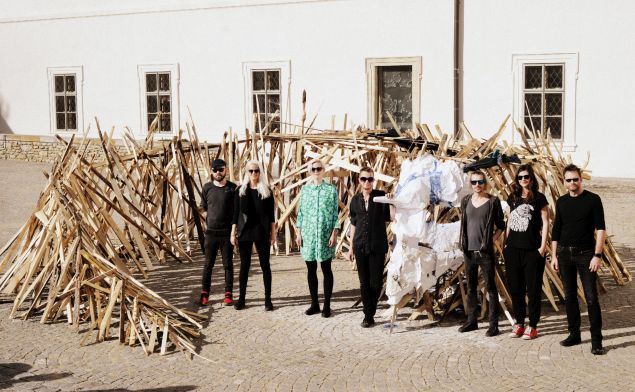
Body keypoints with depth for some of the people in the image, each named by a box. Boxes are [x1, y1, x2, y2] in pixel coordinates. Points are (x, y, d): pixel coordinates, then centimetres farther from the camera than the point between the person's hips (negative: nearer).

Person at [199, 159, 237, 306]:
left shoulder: (232, 188, -1)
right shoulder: (207, 188, 4)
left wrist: (234, 226, 0)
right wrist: (210, 221, 6)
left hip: (227, 232, -1)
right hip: (211, 232, 2)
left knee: (228, 264, 3)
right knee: (208, 264, 5)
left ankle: (228, 294, 9)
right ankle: (205, 294, 11)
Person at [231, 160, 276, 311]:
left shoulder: (266, 191, 2)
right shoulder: (241, 190, 4)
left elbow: (271, 214, 4)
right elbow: (236, 213, 5)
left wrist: (273, 233, 0)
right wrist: (233, 233, 1)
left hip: (261, 232, -1)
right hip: (244, 232, 1)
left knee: (265, 265, 2)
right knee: (244, 265, 6)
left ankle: (268, 299, 6)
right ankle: (241, 298, 12)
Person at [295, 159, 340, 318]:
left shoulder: (331, 190, 0)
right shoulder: (304, 190, 8)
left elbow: (335, 214, 0)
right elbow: (301, 212, 10)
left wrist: (334, 234, -8)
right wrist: (298, 233, 4)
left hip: (325, 235, -3)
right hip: (308, 235, 3)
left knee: (326, 269, 2)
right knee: (311, 270, 7)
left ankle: (327, 305, 7)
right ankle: (314, 304, 16)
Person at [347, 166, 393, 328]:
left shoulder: (381, 196, -1)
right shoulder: (355, 200, 8)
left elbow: (393, 217, -6)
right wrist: (351, 246, 15)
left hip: (377, 246, -2)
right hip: (360, 247, 3)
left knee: (376, 282, 0)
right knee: (364, 283, 5)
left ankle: (370, 314, 18)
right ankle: (368, 315, 15)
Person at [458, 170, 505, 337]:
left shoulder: (493, 201, -4)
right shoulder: (466, 201, 7)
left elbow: (500, 226, 3)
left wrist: (492, 240, -5)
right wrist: (464, 242, 9)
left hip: (485, 251, -4)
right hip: (469, 250, 5)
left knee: (490, 287, -2)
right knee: (471, 287, 13)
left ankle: (493, 324, 1)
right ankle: (471, 321, 23)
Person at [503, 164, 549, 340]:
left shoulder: (539, 198, -3)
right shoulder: (512, 198, 10)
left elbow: (545, 222, -3)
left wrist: (543, 246, -9)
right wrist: (506, 243, 13)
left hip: (532, 249, -4)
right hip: (513, 248, 5)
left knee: (533, 289, 1)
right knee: (515, 288, 9)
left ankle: (532, 326, 8)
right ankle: (519, 323, 19)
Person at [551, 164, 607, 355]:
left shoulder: (592, 199, -4)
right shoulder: (562, 201, 9)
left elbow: (600, 229, -7)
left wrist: (597, 255, -13)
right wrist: (554, 255, 9)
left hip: (585, 254, -4)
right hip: (565, 254, 4)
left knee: (591, 297, -5)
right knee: (569, 296, 9)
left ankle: (596, 341, -2)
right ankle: (574, 334, 20)